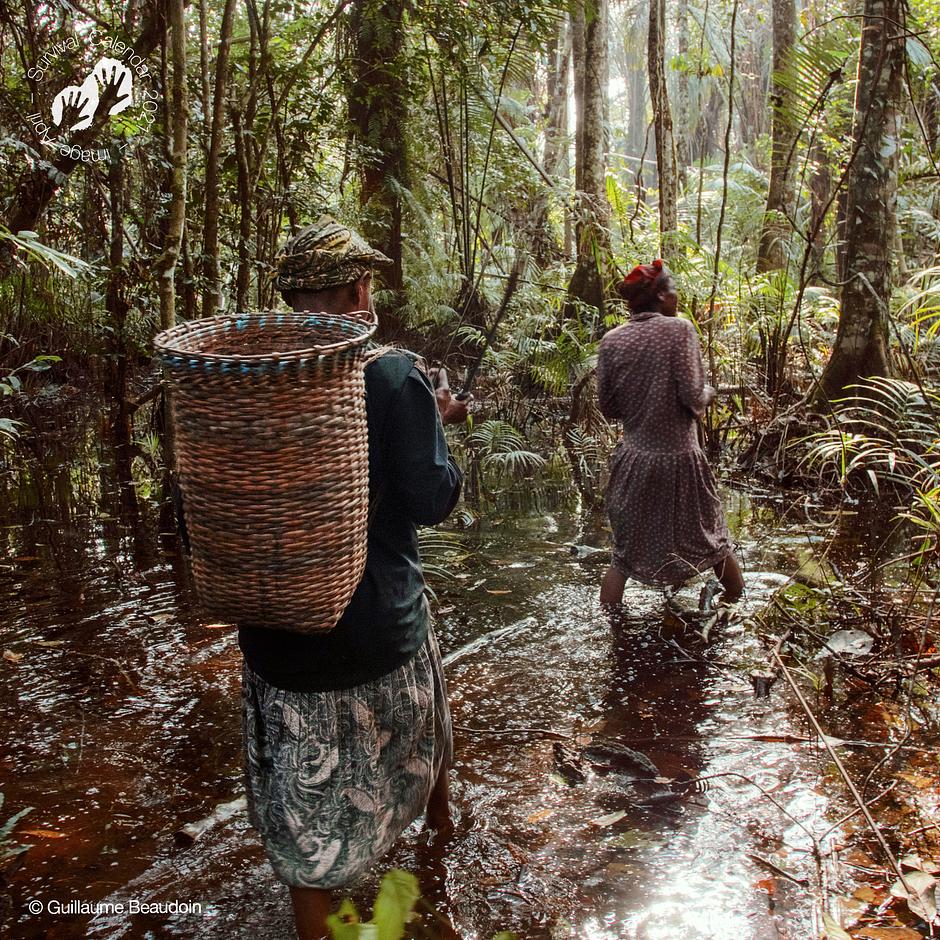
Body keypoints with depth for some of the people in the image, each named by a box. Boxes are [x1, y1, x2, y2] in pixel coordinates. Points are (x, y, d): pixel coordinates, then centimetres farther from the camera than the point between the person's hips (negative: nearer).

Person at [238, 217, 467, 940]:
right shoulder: (392, 375, -17)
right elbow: (432, 501, -15)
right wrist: (434, 427, 3)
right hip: (378, 621, -1)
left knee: (304, 800, 13)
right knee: (418, 714, 31)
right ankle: (438, 811, 59)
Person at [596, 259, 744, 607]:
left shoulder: (611, 340, -1)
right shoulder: (679, 329, -12)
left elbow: (608, 407, 2)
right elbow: (692, 397, -16)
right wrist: (708, 393, 6)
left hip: (634, 460, 3)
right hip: (679, 459, -3)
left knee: (625, 553, 14)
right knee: (713, 542, 18)